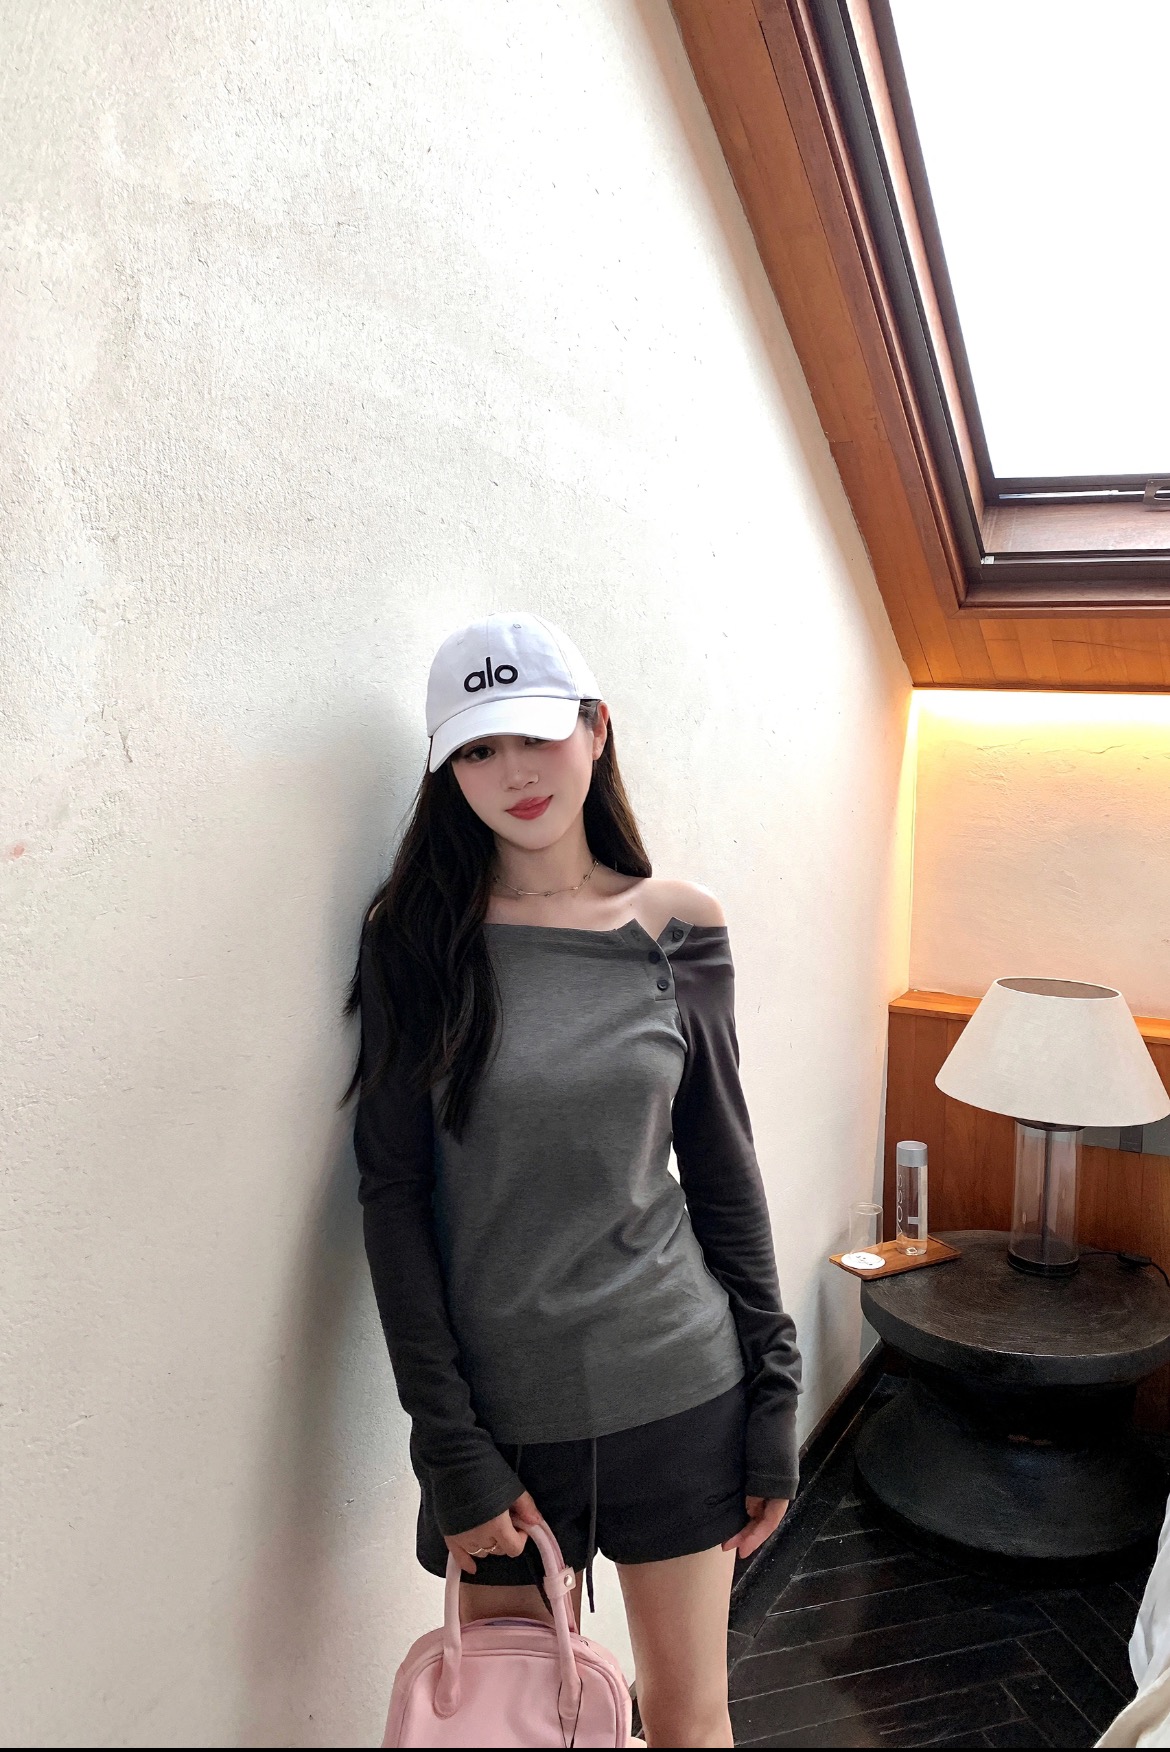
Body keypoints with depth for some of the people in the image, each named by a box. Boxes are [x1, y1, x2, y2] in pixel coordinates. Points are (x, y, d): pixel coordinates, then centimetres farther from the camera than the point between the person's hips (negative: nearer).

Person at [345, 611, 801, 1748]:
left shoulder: (679, 928, -2)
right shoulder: (418, 937, -6)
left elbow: (723, 1169, 3)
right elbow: (393, 1193, -6)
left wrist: (772, 1399, 4)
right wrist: (450, 1446, -9)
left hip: (677, 1393, 1)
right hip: (502, 1402, -1)